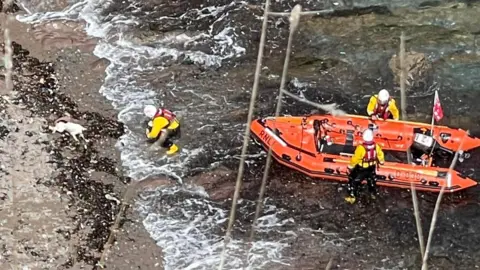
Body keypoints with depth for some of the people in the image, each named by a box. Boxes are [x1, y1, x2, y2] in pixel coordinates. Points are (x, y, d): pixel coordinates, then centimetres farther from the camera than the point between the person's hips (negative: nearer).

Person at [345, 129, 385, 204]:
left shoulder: (361, 148, -34)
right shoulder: (376, 146, -20)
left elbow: (355, 159, -22)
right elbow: (380, 155, 1)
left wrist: (350, 166, -4)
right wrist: (381, 161, 24)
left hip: (361, 169, -4)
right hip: (372, 168, 4)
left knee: (354, 181, 16)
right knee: (371, 180, 30)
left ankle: (352, 197, 18)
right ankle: (373, 193, 48)